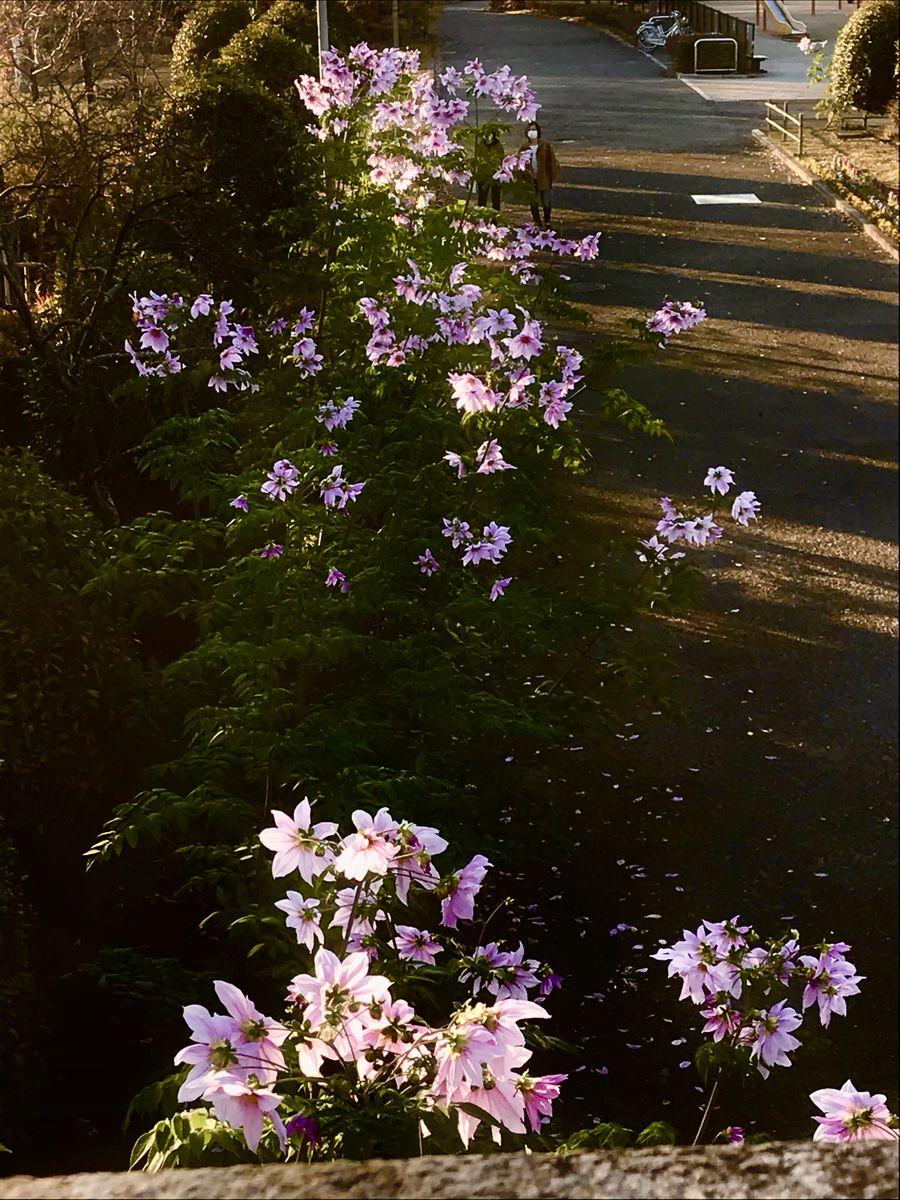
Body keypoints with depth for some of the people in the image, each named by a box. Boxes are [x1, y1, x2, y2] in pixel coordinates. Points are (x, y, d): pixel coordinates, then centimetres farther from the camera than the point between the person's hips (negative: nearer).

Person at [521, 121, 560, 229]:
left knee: (546, 203, 5)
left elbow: (552, 161, -4)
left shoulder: (546, 146, -5)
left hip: (544, 179, -2)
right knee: (533, 203, 11)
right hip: (530, 180, 3)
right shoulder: (524, 147, 2)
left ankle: (547, 223, 21)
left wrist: (553, 176, -7)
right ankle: (537, 225, 23)